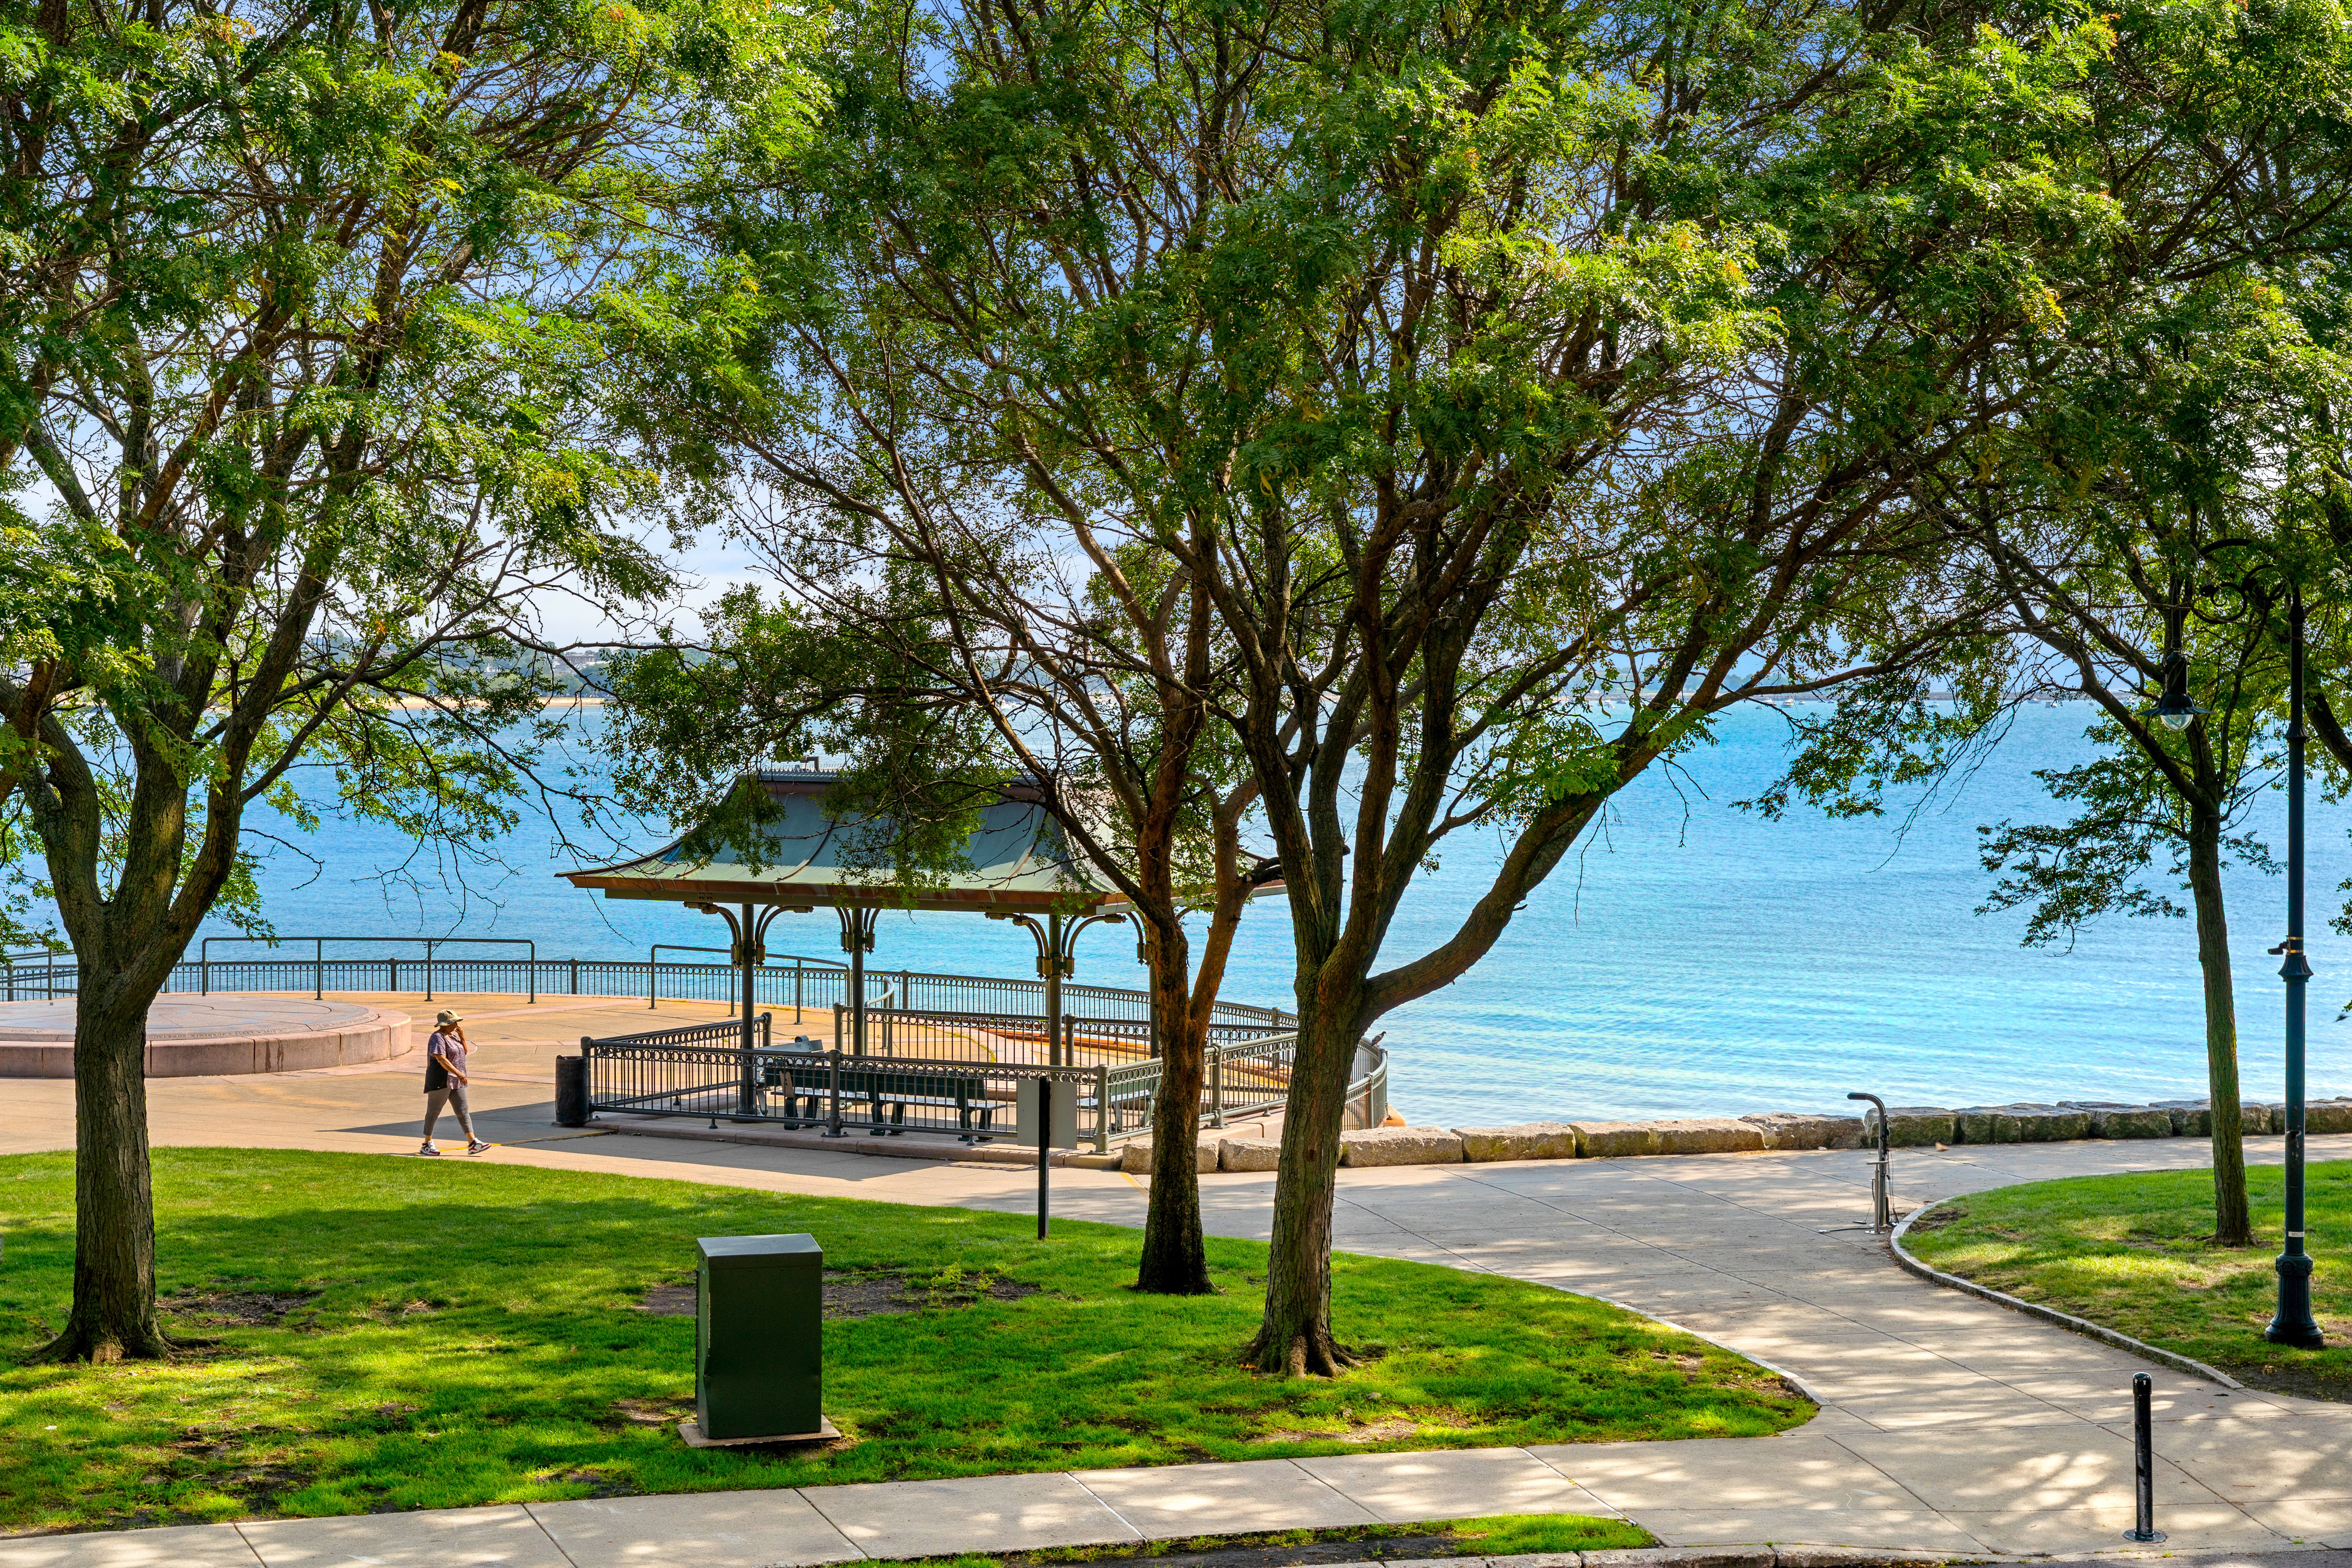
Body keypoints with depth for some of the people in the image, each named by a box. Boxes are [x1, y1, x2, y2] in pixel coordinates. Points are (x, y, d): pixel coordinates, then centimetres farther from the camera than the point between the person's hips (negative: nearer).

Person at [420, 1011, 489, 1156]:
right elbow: (441, 1059, -25)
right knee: (434, 1112, 2)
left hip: (456, 1082, 9)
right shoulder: (438, 1038, -13)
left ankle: (472, 1143, -3)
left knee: (463, 1111, 1)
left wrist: (462, 1038, 5)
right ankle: (427, 1145, 12)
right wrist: (458, 1073, -34)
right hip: (441, 1081, -9)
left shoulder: (453, 1036, 15)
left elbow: (464, 1053, 22)